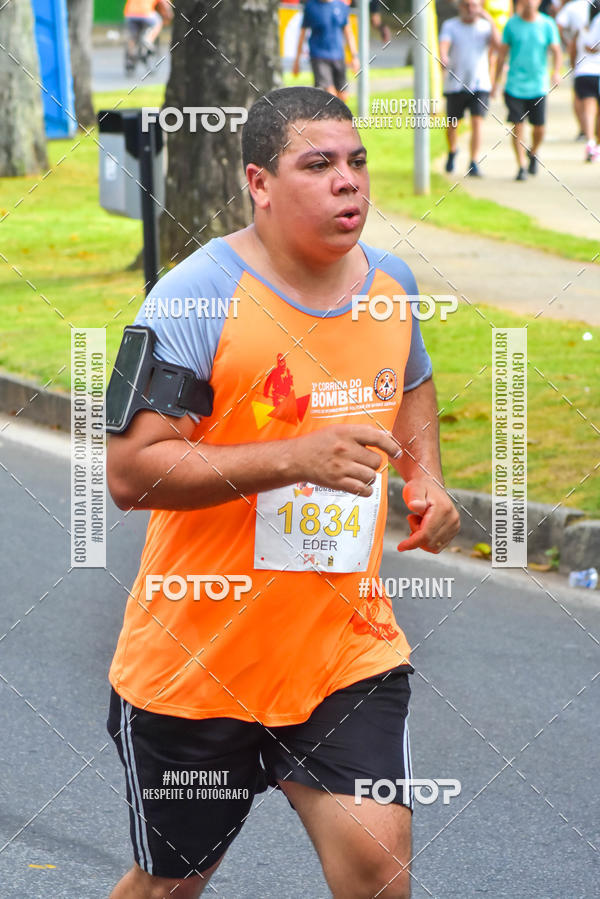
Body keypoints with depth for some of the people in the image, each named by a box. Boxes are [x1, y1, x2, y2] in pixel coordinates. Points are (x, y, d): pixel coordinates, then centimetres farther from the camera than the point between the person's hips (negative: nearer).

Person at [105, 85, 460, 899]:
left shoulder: (391, 282, 4)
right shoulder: (197, 298, -17)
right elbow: (130, 471, -23)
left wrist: (426, 477, 7)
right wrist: (295, 457, -30)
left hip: (347, 652, 4)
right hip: (193, 667, -4)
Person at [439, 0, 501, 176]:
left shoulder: (485, 26, 5)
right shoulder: (450, 25, 1)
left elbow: (497, 45, -11)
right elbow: (444, 44, -17)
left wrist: (490, 21, -15)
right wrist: (443, 57, -38)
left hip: (480, 84, 0)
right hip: (455, 84, 0)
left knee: (477, 122, -13)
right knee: (452, 125, 9)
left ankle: (474, 164, -11)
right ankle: (452, 151, 39)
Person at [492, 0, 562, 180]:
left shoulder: (547, 25, 1)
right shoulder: (512, 24, 2)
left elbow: (556, 51, -3)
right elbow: (502, 53, 8)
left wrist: (556, 71, -23)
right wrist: (496, 82, 7)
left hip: (538, 86, 0)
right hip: (515, 86, 0)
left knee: (539, 129, 3)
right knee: (518, 126, -7)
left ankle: (533, 154, 33)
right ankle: (521, 167, 1)